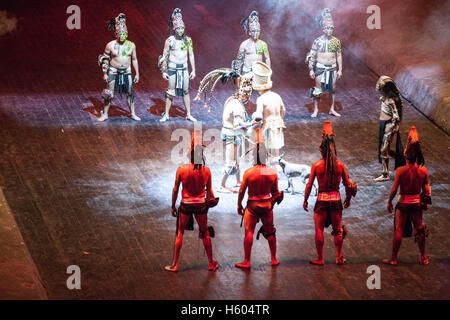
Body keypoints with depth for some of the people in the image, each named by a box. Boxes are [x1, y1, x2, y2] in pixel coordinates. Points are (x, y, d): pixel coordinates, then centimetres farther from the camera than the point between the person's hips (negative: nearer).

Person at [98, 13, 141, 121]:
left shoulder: (131, 45, 1)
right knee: (109, 94, -1)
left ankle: (133, 113, 16)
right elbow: (105, 59, -1)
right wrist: (104, 73, -5)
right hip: (113, 71, -2)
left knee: (130, 93, 4)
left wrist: (137, 73, 8)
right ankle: (105, 114, 9)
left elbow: (134, 59, 9)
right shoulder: (110, 45, -6)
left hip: (126, 72, 2)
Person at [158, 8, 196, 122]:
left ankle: (188, 114, 12)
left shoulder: (188, 40, 3)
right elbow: (165, 56, -2)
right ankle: (166, 114, 10)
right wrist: (164, 71, -5)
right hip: (172, 68, -3)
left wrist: (193, 70, 6)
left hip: (184, 68, 3)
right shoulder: (170, 40, -5)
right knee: (171, 93, 1)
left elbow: (191, 55, 8)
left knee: (186, 91, 6)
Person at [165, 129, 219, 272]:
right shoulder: (206, 171, -9)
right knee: (205, 234, 16)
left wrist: (173, 206, 6)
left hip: (186, 205, -2)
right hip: (201, 205, 2)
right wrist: (211, 201, 15)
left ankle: (175, 264, 13)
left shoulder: (181, 170, -13)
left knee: (179, 234, 11)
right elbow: (209, 191, 0)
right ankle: (211, 263, 23)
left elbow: (175, 190, -5)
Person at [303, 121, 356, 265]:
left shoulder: (316, 165, -8)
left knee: (319, 230, 7)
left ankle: (320, 258, 9)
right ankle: (339, 257, 18)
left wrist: (305, 200, 6)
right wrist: (348, 199, 18)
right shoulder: (340, 165, -2)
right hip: (336, 199, 2)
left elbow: (309, 185, -4)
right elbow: (348, 184, 4)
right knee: (337, 230, 13)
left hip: (322, 200, -2)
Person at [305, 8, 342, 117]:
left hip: (332, 68, 3)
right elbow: (312, 56, -4)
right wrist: (311, 69, -8)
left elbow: (339, 56, 8)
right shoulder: (318, 41, -6)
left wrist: (340, 69, 5)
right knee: (318, 90, 0)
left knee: (333, 89, 8)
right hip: (320, 68, -3)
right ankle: (316, 109, 11)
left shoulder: (336, 41, 2)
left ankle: (332, 109, 20)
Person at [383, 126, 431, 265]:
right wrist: (426, 202, 16)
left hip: (403, 203, -3)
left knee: (399, 230, 4)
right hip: (417, 202, 3)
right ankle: (423, 257, 23)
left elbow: (394, 189, -12)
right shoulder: (423, 170, -8)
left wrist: (389, 202, 1)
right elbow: (426, 189, 2)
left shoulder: (401, 170, -16)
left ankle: (393, 258, 9)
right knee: (419, 230, 14)